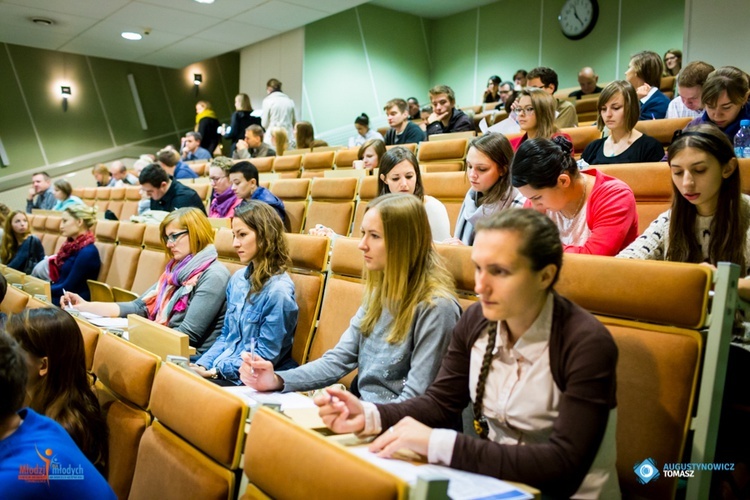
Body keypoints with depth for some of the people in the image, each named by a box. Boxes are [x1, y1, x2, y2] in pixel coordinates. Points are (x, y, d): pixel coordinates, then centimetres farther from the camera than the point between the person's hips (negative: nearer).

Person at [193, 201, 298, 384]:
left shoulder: (278, 290, -19)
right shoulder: (238, 278, 6)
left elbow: (265, 356, -17)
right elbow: (226, 335, 13)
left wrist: (217, 371, -16)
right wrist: (202, 365, -1)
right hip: (221, 369, 7)